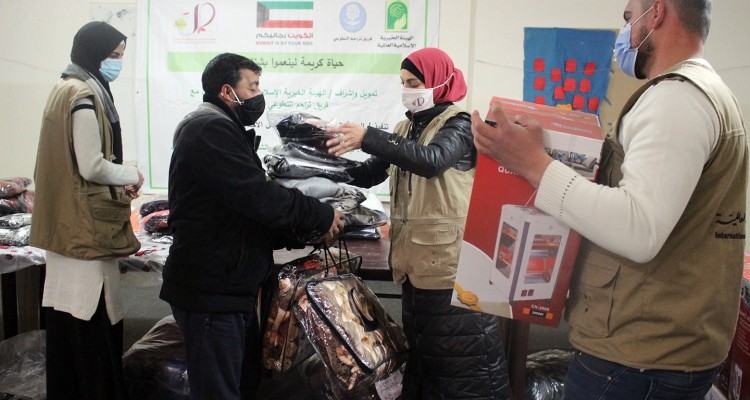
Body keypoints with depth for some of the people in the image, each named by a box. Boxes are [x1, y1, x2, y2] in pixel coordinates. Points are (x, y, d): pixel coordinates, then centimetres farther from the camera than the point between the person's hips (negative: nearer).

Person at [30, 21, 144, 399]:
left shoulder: (66, 89, 17)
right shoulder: (85, 95, -14)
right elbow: (92, 166, -20)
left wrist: (118, 181, 10)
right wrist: (132, 176, -4)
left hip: (68, 225, 10)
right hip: (86, 226, -10)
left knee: (69, 319, 16)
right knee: (93, 324, -3)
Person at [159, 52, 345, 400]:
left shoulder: (221, 129, 20)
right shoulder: (211, 128, -15)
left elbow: (247, 201, 17)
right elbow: (257, 197, -24)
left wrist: (300, 230, 7)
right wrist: (322, 216, -12)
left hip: (230, 289, 11)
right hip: (211, 292, -11)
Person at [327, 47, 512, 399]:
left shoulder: (459, 125, -6)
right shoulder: (406, 129, 16)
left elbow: (431, 160, -26)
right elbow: (369, 175, 13)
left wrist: (369, 138, -31)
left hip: (453, 263, -7)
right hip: (415, 262, 8)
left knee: (463, 356, -3)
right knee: (421, 350, 18)